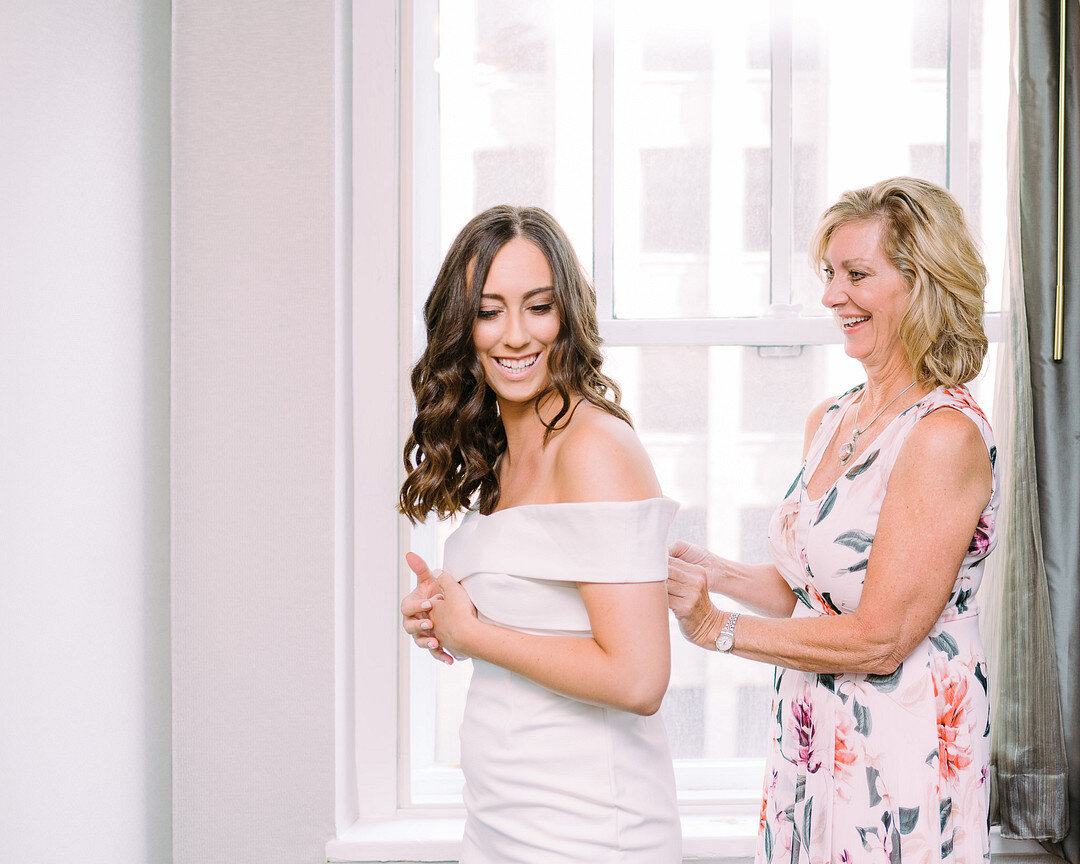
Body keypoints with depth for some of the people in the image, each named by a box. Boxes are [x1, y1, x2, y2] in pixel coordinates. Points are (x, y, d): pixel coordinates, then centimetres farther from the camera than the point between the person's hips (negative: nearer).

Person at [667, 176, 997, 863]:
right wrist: (705, 569, -2)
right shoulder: (828, 422, 7)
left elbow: (879, 639, -21)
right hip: (810, 743, 7)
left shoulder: (947, 434, -18)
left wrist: (718, 628, -15)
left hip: (900, 760, -7)